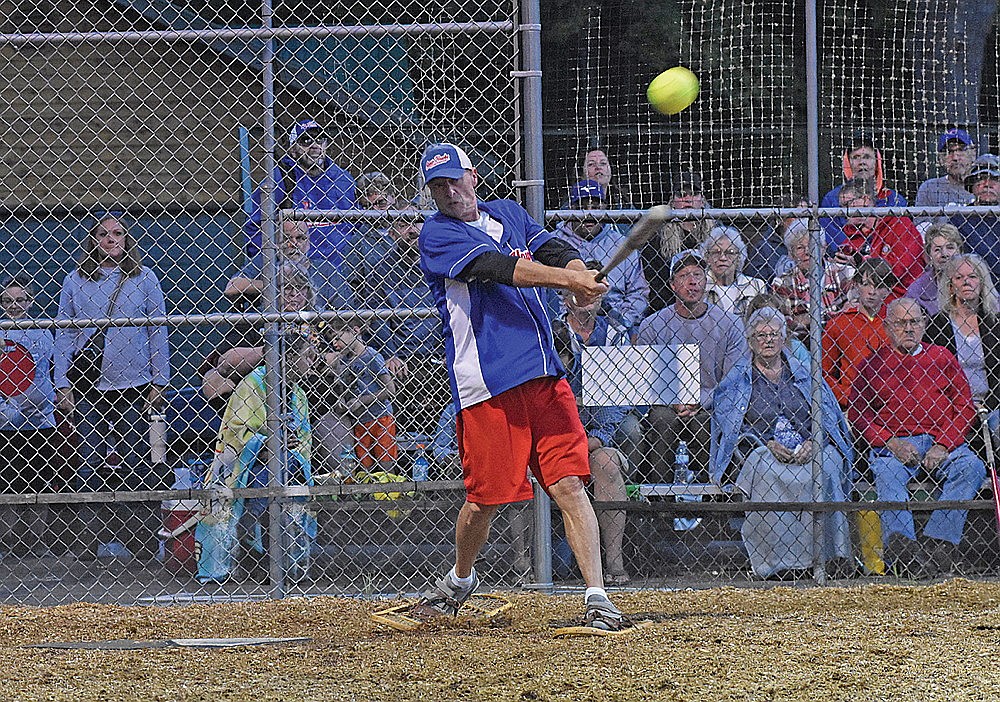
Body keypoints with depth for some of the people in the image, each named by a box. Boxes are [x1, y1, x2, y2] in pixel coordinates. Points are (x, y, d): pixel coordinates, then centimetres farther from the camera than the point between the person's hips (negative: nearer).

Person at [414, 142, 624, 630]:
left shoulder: (508, 214, 18)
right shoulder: (436, 235, -1)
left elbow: (556, 252, 4)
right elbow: (497, 268, -17)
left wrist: (582, 276, -20)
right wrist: (567, 279, -28)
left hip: (544, 376, 4)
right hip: (486, 383, -4)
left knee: (569, 484, -7)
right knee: (484, 497, 1)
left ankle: (597, 596, -9)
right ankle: (459, 581, 29)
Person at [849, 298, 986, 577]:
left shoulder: (942, 358, 16)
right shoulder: (873, 364, 14)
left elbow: (965, 408, 11)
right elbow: (857, 414, 7)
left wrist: (943, 446, -6)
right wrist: (891, 443, -9)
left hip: (943, 442, 2)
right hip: (893, 444, -1)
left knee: (971, 467, -29)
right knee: (885, 472, -36)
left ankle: (937, 543, -36)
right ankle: (901, 546, -51)